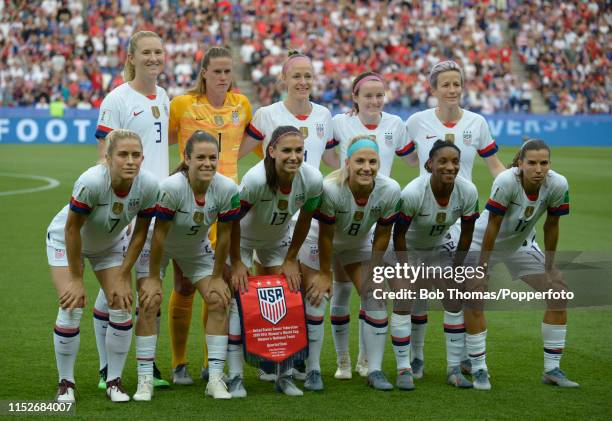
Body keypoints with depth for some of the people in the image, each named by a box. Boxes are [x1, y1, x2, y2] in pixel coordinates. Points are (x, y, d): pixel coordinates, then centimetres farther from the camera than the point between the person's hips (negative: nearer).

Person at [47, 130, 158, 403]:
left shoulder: (149, 185, -28)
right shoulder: (91, 181, -39)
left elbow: (140, 234, -13)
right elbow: (71, 229, -27)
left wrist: (123, 277, -11)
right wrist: (76, 279, -20)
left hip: (110, 243, 4)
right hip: (65, 240, -3)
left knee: (122, 307, -7)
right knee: (71, 308, -13)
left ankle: (114, 381, 9)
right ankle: (66, 383, 5)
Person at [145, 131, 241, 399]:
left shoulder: (227, 189, -25)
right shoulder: (171, 187, -35)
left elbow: (223, 236, -13)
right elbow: (159, 235, -27)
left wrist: (217, 277, -7)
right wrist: (153, 279, -21)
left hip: (197, 249, 3)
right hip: (159, 247, -3)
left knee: (218, 302, -8)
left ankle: (215, 378, -4)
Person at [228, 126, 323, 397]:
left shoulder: (312, 180, -26)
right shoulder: (255, 179, -37)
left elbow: (304, 220, -8)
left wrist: (290, 259, -2)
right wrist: (236, 263, -19)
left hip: (278, 239, 4)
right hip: (242, 239, -3)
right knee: (239, 302, -11)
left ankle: (285, 375, 8)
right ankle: (235, 377, -5)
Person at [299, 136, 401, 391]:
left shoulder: (390, 191, -28)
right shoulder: (330, 189, -37)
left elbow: (382, 235, -14)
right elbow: (325, 235, -25)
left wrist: (372, 272, -8)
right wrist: (325, 273, -15)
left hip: (358, 243, 3)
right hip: (318, 241, -3)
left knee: (375, 296, -7)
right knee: (313, 299, -3)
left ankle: (375, 371, 0)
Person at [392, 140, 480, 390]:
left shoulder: (468, 192, -23)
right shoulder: (412, 193, -35)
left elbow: (467, 233, -8)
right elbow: (399, 234, -22)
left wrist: (456, 267, -5)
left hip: (440, 246, 4)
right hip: (407, 248, -4)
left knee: (455, 302, -2)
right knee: (402, 303, -14)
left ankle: (454, 369, 9)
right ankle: (404, 370, -3)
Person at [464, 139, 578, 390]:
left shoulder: (558, 184, -23)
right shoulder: (506, 181, -35)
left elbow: (551, 225, -9)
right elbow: (493, 226, -28)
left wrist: (549, 268, -4)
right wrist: (481, 267, -23)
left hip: (520, 243, 4)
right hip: (483, 241, -4)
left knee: (559, 292, -1)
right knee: (473, 298, -18)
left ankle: (552, 370, 8)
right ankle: (479, 370, -4)